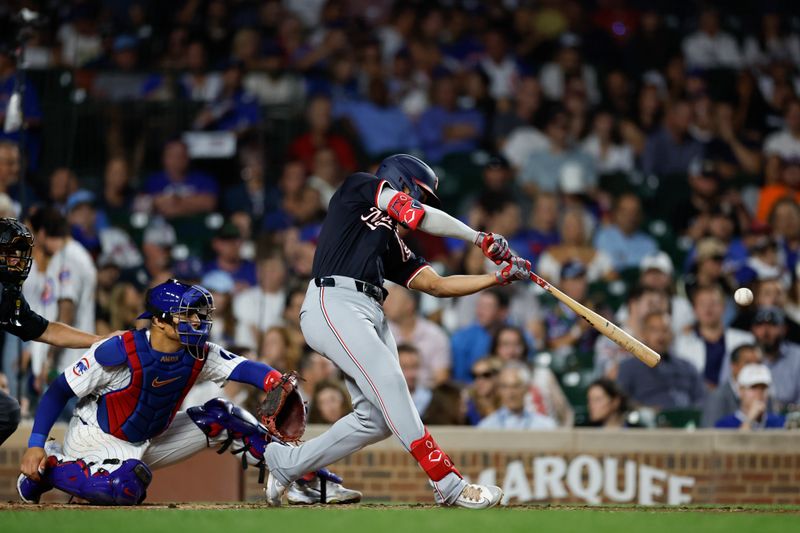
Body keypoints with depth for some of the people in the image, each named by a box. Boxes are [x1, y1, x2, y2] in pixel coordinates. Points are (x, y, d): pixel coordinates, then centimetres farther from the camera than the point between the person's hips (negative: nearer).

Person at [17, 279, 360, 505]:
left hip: (148, 442, 7)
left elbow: (244, 368, -18)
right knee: (127, 487, -39)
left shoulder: (199, 356, -8)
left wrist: (277, 382, -42)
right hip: (96, 440, -7)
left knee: (220, 416, -3)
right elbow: (60, 391, -19)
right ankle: (48, 467, -13)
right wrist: (35, 446, -26)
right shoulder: (119, 352, -25)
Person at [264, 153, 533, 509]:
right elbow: (415, 216, 0)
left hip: (370, 317, 9)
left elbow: (437, 285, 22)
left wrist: (500, 277, 16)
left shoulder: (394, 246, 30)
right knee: (390, 385, -21)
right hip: (335, 304, -9)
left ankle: (287, 464, 15)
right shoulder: (360, 187, 13)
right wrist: (479, 238, 4)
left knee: (377, 418, -2)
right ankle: (449, 486, -27)